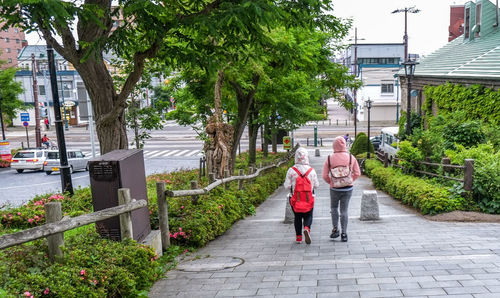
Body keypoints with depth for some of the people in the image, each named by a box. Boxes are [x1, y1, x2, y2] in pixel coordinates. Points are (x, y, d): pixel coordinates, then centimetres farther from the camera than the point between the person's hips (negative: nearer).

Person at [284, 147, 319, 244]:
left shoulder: (291, 170, -10)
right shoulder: (311, 170, -6)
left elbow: (287, 186, -10)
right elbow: (316, 185, -1)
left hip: (295, 199, 0)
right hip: (309, 200, 0)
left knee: (297, 217, 17)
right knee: (308, 216, 13)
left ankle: (298, 237, 18)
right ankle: (307, 228, -16)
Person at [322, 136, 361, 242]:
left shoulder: (329, 159, -10)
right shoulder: (351, 157, -6)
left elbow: (325, 175, -7)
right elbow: (357, 173, 0)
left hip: (334, 189, -1)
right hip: (348, 188, 1)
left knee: (333, 208, 21)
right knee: (344, 210, 8)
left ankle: (335, 229, 12)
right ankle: (344, 234, 8)